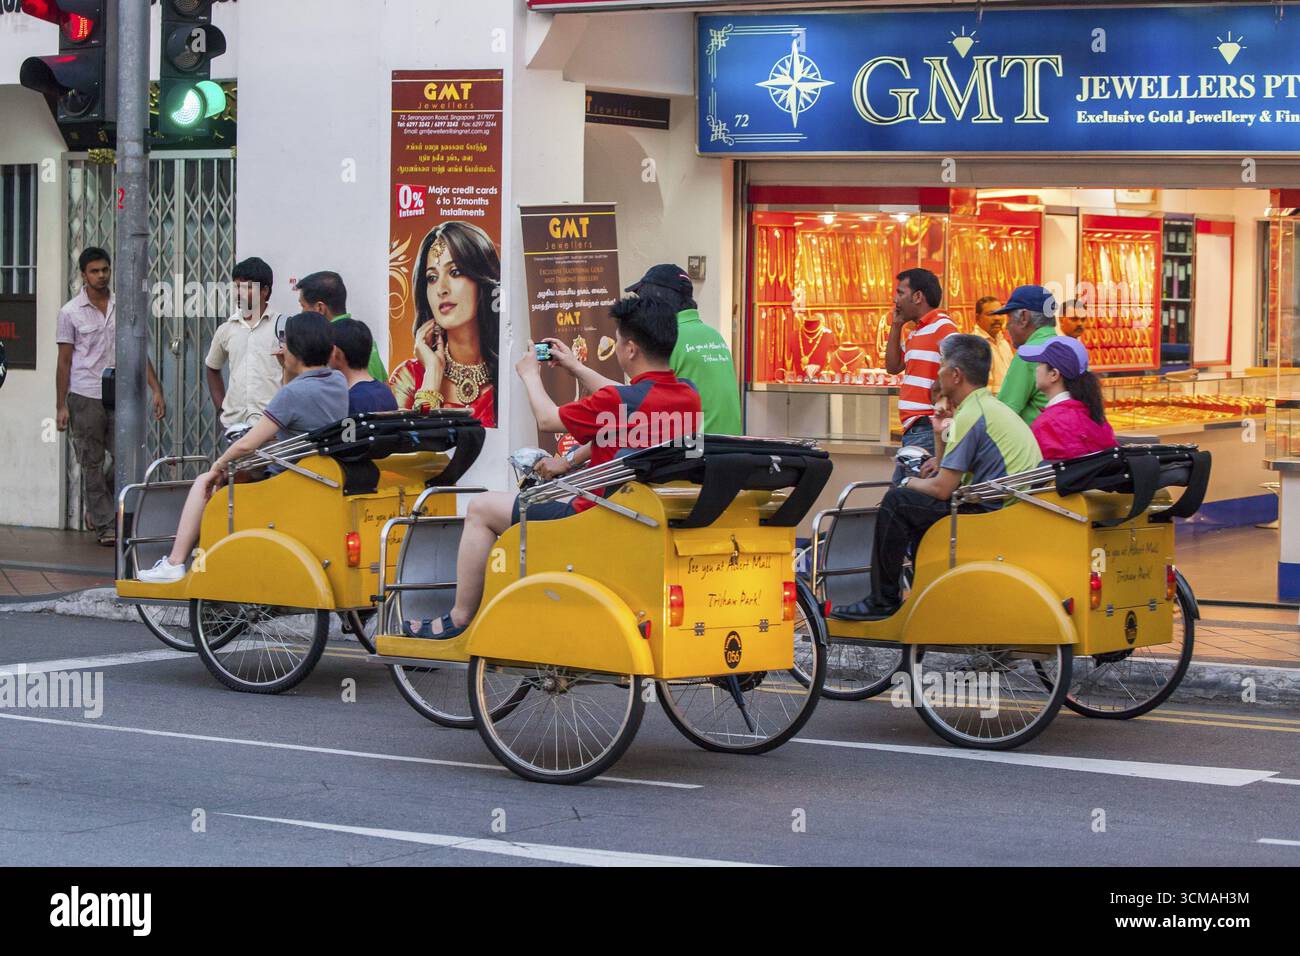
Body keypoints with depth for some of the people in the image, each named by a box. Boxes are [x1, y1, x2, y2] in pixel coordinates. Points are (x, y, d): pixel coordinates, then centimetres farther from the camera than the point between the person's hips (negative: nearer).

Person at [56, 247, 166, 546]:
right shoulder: (71, 313, 0)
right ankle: (104, 525, 9)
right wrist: (61, 407, -2)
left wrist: (156, 390, 2)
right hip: (85, 398, -3)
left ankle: (97, 509, 22)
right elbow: (64, 361, 2)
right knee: (92, 464, 1)